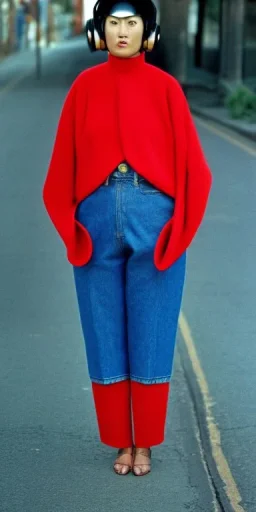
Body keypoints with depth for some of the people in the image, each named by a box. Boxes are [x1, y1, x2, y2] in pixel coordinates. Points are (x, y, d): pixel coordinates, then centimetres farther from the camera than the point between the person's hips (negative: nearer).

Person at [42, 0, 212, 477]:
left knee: (151, 336, 5)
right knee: (105, 336, 7)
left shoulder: (165, 87, 1)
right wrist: (69, 228, -2)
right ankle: (121, 442, 21)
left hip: (153, 220, -1)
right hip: (97, 218, 1)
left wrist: (179, 229, -7)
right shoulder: (84, 86, 4)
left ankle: (145, 444, 20)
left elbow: (191, 164, 0)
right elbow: (64, 165, 5)